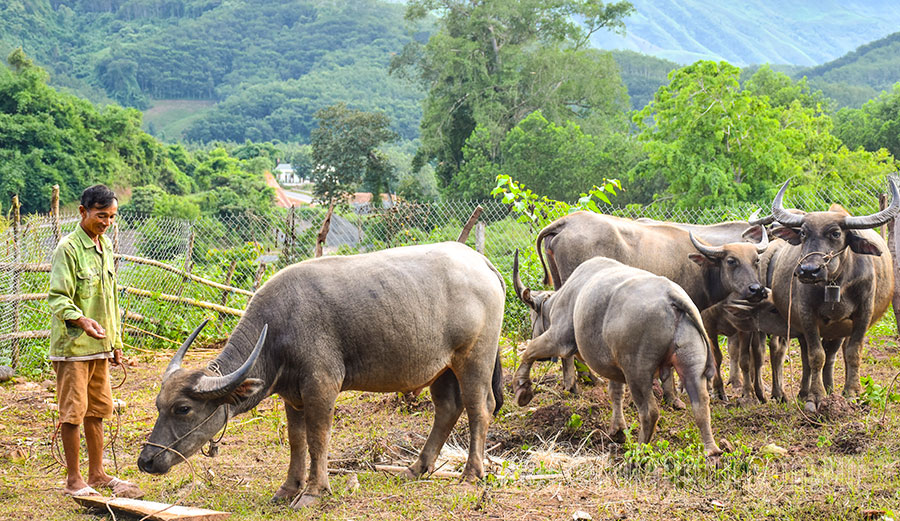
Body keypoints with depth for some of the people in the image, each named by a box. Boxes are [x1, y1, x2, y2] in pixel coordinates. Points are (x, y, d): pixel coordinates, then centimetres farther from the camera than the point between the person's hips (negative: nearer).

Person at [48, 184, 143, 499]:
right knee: (73, 412, -1)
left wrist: (115, 342, 21)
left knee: (97, 410, 13)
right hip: (72, 345, -7)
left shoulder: (106, 248, 13)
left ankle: (96, 475, 23)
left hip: (99, 346, 7)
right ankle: (73, 480, 8)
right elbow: (57, 297, -17)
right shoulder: (68, 248, -11)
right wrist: (81, 321, -34)